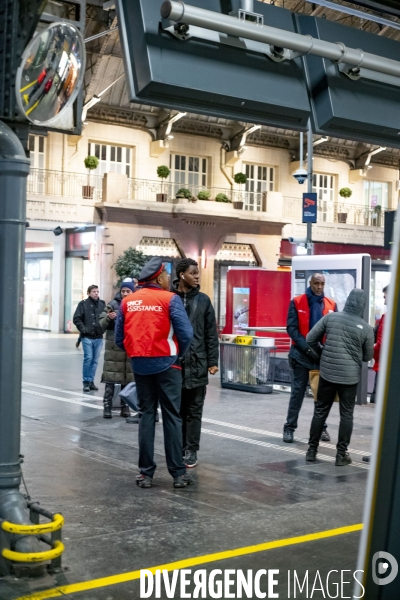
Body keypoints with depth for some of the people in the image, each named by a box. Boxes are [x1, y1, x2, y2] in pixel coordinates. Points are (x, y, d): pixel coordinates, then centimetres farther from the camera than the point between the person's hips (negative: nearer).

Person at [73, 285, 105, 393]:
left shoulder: (102, 304, 9)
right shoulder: (83, 304, 1)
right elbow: (77, 319, -1)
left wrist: (103, 328, -3)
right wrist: (83, 329, -11)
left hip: (98, 337, 3)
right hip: (87, 337, -3)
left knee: (95, 360, 7)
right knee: (88, 358, -9)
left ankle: (91, 381, 16)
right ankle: (86, 381, 2)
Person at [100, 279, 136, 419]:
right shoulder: (113, 305, 1)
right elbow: (102, 325, 0)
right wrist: (108, 318, -20)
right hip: (114, 347, -2)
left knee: (128, 379, 7)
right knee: (110, 378, -2)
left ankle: (125, 407, 17)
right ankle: (107, 407, 4)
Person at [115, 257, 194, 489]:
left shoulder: (127, 301, 5)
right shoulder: (170, 299, -8)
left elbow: (120, 338, 7)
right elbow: (186, 333, -13)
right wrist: (178, 355, 5)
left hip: (140, 365, 4)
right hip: (166, 364, -4)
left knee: (146, 415, 11)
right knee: (172, 417, 4)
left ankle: (146, 473, 12)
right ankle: (179, 473, 7)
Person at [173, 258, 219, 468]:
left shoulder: (203, 300, 5)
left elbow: (211, 333, 5)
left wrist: (213, 361, 0)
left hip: (197, 364, 1)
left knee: (194, 410, 6)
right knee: (177, 410, 8)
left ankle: (191, 450, 13)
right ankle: (178, 448, 19)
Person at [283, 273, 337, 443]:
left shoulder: (331, 304, 6)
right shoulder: (297, 302, -1)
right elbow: (292, 328, -7)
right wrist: (307, 348, -15)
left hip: (323, 355, 2)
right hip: (301, 354, -2)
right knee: (297, 392, 2)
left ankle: (322, 427, 18)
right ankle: (290, 427, 9)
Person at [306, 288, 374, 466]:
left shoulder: (330, 317, -4)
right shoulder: (366, 328, -8)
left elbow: (310, 339, 1)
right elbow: (368, 356, 4)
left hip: (327, 372, 2)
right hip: (350, 376, -2)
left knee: (320, 411, 12)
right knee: (346, 415, 8)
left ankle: (312, 450, 16)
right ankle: (341, 454, 9)